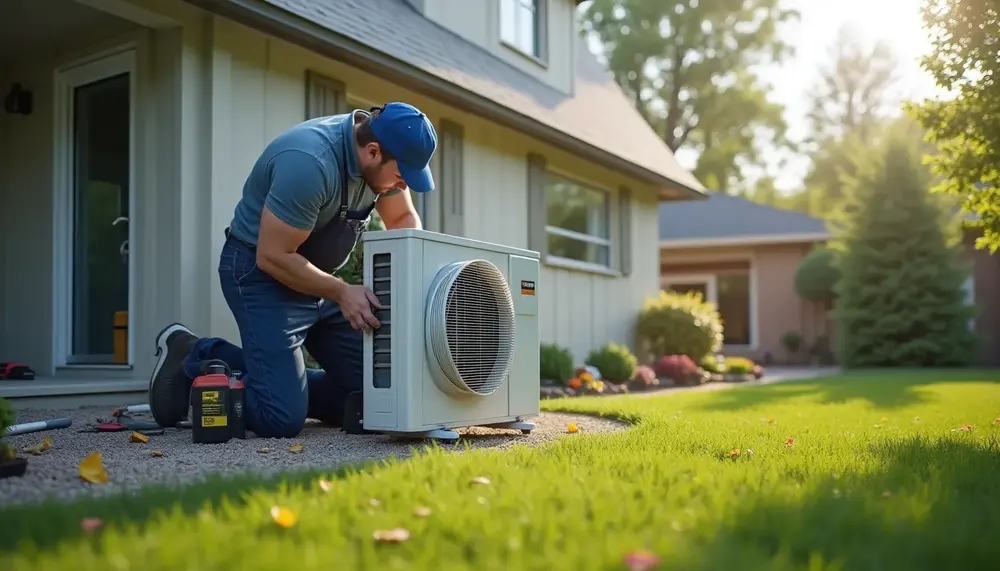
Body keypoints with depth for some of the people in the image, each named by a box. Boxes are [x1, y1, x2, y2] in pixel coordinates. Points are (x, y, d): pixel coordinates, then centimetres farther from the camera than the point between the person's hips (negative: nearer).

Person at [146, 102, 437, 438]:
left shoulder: (380, 154, -5)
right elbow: (272, 257, -26)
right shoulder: (310, 163, -30)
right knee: (282, 419, -16)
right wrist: (342, 292, -24)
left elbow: (403, 219, 8)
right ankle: (193, 361, 7)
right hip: (261, 271, -8)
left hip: (318, 274, 8)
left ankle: (285, 385, 20)